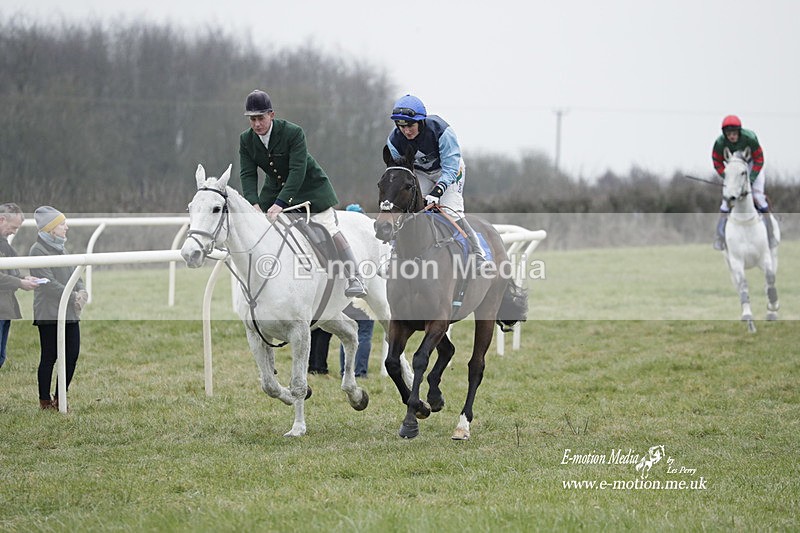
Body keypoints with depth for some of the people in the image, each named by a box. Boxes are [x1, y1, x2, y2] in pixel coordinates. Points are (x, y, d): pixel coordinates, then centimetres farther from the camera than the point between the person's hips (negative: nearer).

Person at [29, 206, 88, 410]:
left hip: (69, 313, 8)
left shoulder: (60, 248, 16)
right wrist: (73, 297, -18)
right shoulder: (38, 250, -10)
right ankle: (45, 401, 8)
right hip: (49, 314, -8)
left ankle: (60, 398, 17)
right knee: (49, 357, -2)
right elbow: (48, 282, -18)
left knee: (72, 355, 5)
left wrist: (81, 290, -5)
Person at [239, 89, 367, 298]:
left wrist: (280, 204, -40)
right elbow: (248, 175, -13)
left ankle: (355, 279, -11)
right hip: (275, 188, 5)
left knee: (329, 230, -13)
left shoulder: (293, 133, -26)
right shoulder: (246, 140, -10)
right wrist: (254, 204, -31)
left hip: (309, 186, -5)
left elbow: (297, 171, -32)